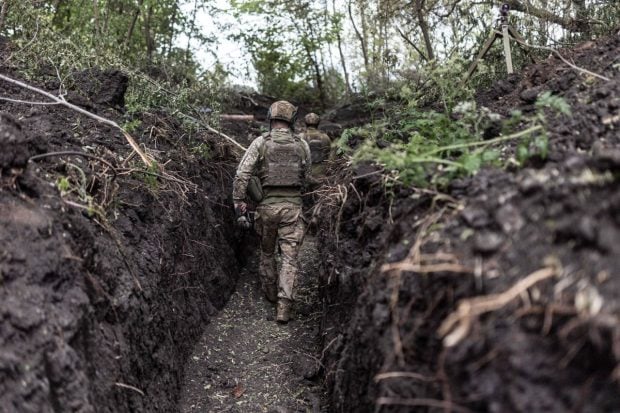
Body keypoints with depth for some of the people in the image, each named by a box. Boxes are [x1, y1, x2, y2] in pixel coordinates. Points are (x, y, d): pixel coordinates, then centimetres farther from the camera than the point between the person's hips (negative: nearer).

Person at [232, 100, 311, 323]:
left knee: (267, 252, 20)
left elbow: (242, 173, -11)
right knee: (289, 257, 2)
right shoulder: (302, 146, 2)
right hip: (293, 205, 0)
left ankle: (270, 292, 35)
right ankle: (284, 305, -5)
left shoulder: (260, 142, -4)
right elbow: (307, 178, 10)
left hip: (267, 205, 0)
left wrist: (238, 199, -4)